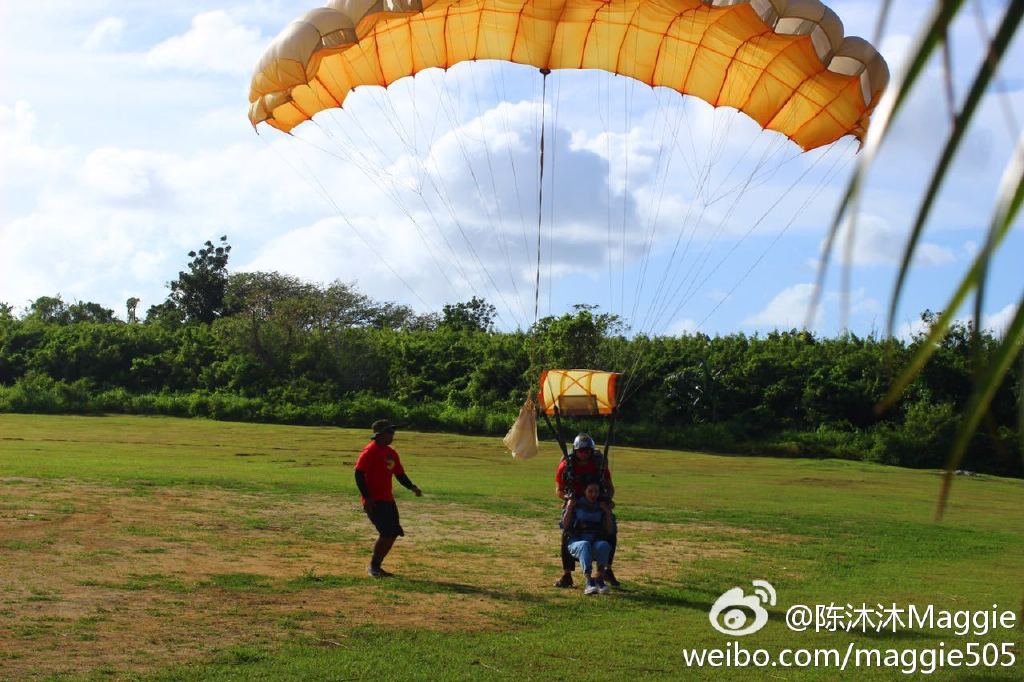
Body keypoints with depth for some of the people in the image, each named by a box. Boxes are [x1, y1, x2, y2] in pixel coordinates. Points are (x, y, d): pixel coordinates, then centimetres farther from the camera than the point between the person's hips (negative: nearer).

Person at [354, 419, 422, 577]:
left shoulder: (391, 452, 14)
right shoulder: (370, 451, -12)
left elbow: (399, 474, 19)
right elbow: (359, 473, -17)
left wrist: (412, 487, 1)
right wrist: (366, 497, -22)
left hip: (387, 499, 9)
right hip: (374, 501, -9)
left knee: (393, 533, 7)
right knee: (386, 533, -13)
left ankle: (376, 566, 18)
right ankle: (373, 567, 1)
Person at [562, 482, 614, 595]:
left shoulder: (601, 506, 11)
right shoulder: (576, 504, 7)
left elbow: (609, 531, 5)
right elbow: (565, 526, 0)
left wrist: (608, 513, -4)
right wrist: (569, 508, -9)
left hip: (596, 541, 2)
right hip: (576, 542, -2)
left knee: (603, 545, -34)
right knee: (584, 545, -38)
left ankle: (600, 580, -33)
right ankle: (589, 581, -50)